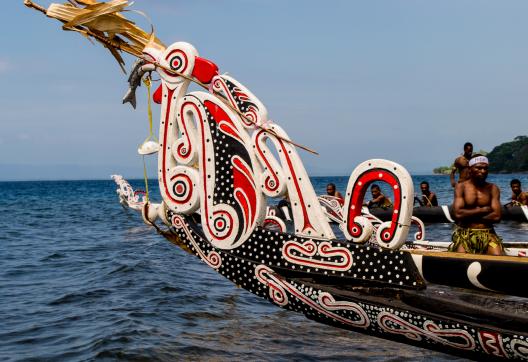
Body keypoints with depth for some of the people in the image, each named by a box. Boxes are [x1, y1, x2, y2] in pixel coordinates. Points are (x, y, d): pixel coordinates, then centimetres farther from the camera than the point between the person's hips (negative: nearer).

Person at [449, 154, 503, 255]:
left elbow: (496, 216, -5)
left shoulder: (493, 189, 6)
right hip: (464, 233, -1)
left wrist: (469, 215, -7)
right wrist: (483, 210, -7)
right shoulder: (461, 187, 2)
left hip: (487, 233, 2)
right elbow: (458, 214, -12)